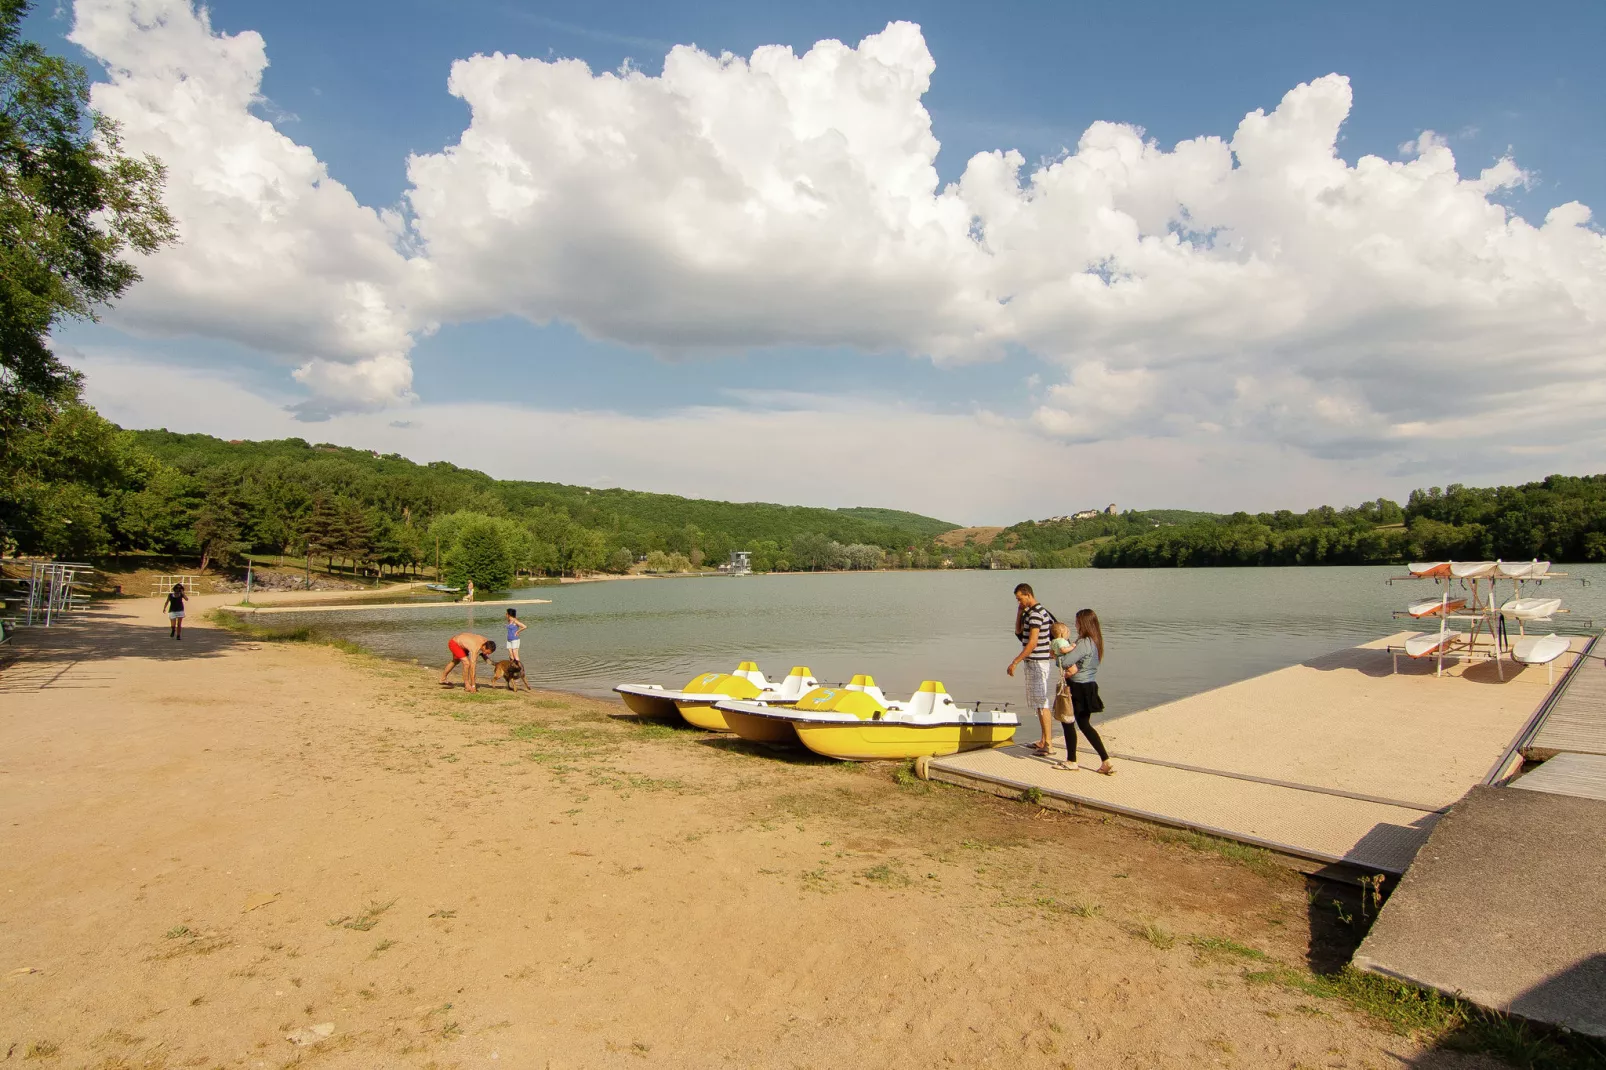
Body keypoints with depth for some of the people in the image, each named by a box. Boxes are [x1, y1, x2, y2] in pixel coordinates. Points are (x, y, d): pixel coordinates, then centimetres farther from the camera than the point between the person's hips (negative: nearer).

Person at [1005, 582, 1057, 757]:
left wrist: (1015, 662, -22)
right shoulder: (1030, 612, 14)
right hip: (1033, 663, 10)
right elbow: (1019, 633, 19)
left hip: (1038, 663, -10)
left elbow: (1032, 642, -23)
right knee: (1038, 702, 15)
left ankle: (1048, 744, -6)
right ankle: (1043, 740, 22)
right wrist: (1019, 613, 6)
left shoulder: (1036, 613, -17)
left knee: (1042, 703, -8)